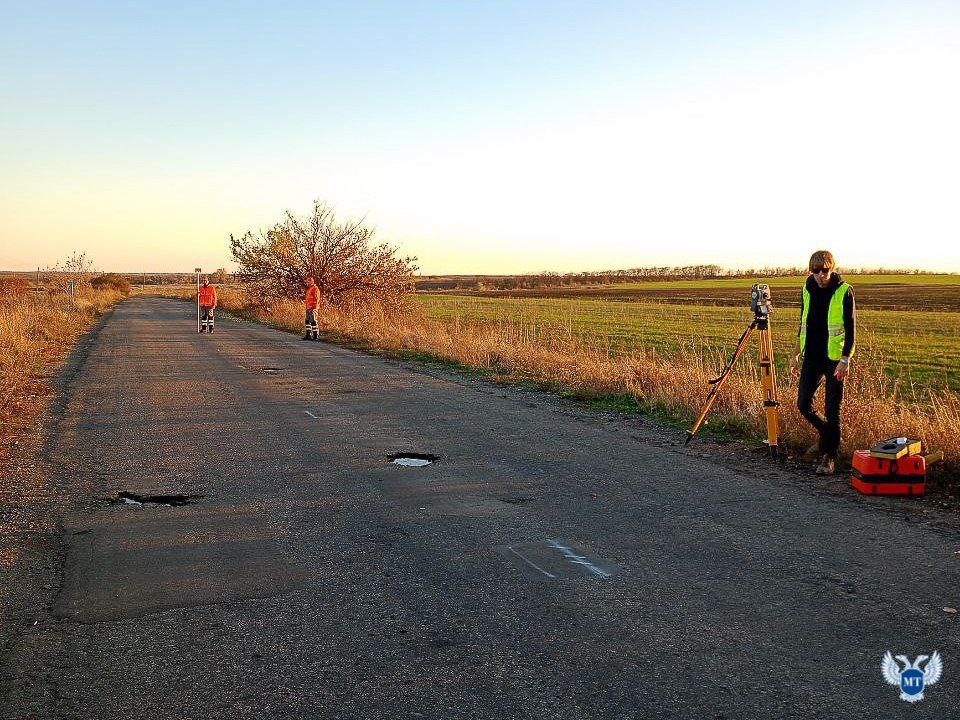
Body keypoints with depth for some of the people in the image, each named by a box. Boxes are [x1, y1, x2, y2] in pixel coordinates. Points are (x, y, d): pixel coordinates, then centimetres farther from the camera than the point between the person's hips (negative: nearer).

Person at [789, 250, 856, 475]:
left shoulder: (844, 292, -9)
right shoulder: (807, 290, 7)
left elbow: (851, 329, -9)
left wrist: (845, 360, -18)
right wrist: (796, 354, 14)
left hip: (834, 358, -5)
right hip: (811, 356, 5)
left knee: (831, 411, -1)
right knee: (803, 404, 2)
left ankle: (829, 457, 11)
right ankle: (829, 436, 28)